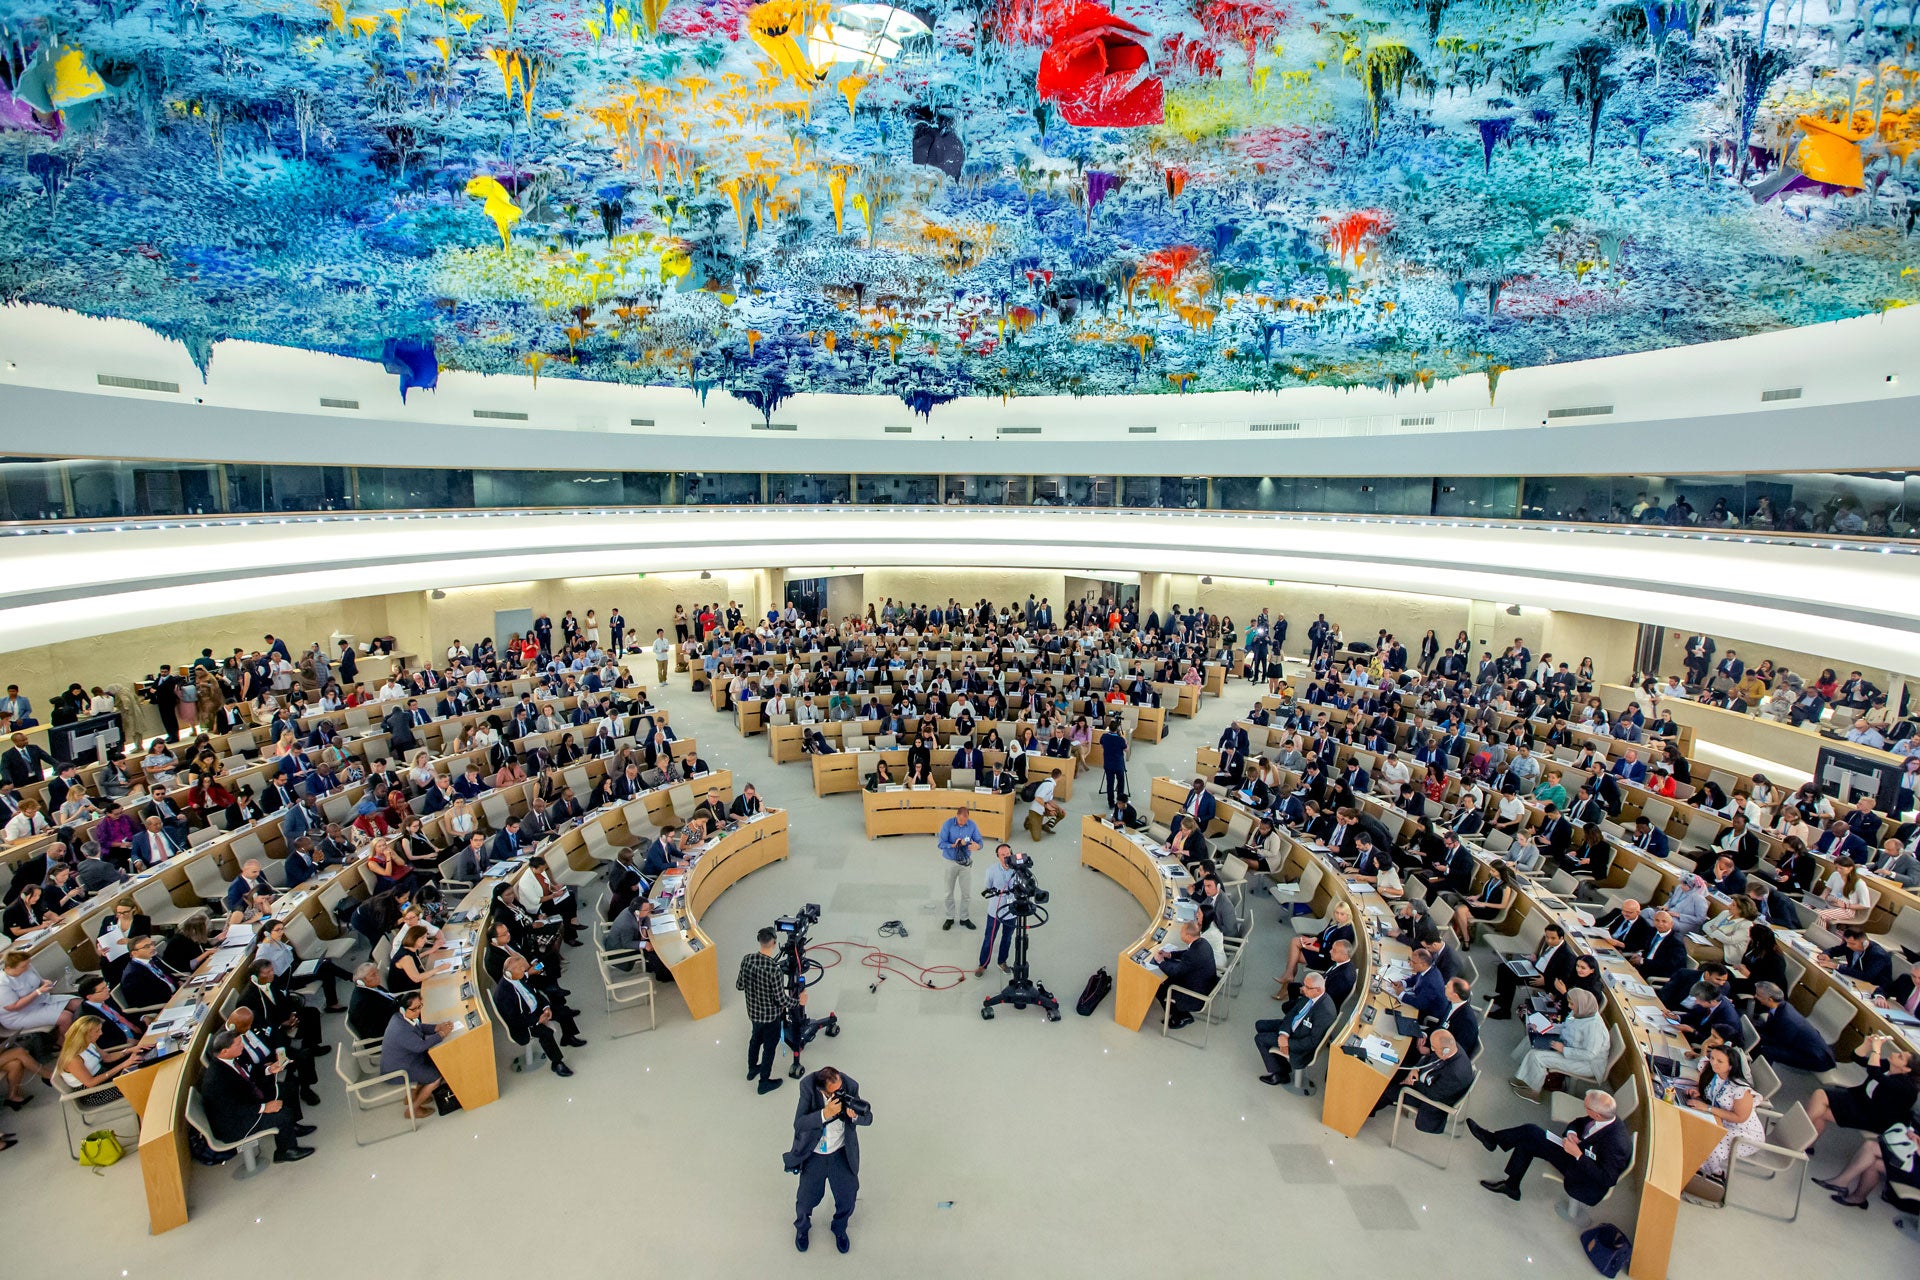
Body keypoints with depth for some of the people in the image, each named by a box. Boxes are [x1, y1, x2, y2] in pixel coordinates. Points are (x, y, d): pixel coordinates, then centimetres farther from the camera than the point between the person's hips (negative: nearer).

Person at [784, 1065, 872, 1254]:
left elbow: (868, 1118, -14)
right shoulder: (808, 1086, -27)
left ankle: (839, 1229, 47)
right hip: (813, 1154, -1)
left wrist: (855, 1115, -36)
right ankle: (802, 1228, 52)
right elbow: (798, 1124, -28)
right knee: (806, 1198, 16)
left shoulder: (850, 1086, -23)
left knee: (847, 1197, 13)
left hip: (842, 1153, 1)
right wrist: (825, 1114, -42)